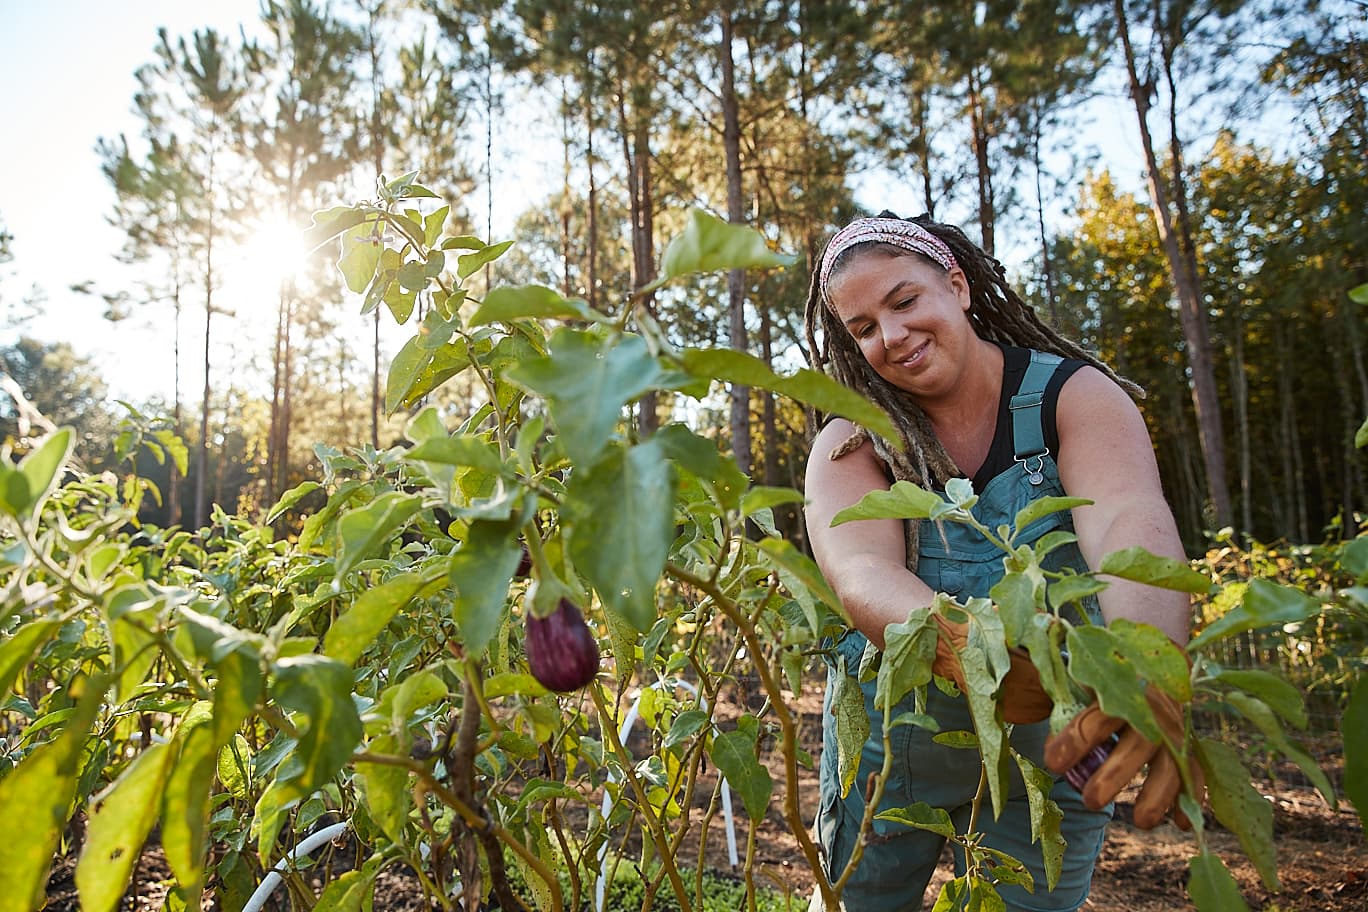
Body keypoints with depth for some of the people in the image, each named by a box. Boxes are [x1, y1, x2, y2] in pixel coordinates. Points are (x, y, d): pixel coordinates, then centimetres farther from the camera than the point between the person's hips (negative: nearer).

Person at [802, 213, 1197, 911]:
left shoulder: (1074, 395, -11)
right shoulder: (850, 446, -11)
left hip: (1053, 750, 0)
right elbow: (861, 578, -30)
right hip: (886, 748, 1)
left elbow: (1131, 521, -31)